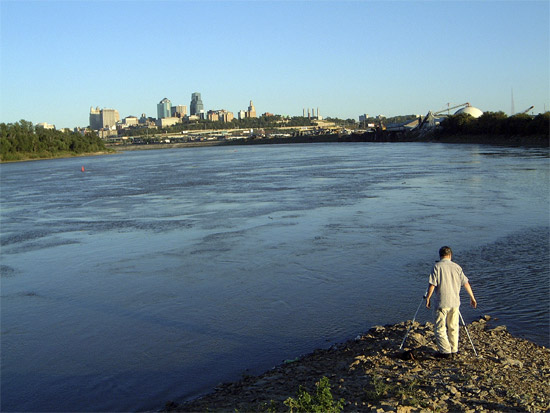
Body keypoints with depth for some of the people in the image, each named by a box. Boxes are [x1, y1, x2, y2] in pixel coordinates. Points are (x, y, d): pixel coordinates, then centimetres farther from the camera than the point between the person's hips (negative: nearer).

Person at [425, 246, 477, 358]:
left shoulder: (437, 266, -7)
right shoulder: (456, 267, 5)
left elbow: (432, 284, -12)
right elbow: (466, 283, 8)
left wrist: (428, 298, -2)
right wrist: (472, 298, 18)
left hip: (443, 303, -5)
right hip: (455, 302, 5)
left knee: (440, 328, 2)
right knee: (453, 327, 14)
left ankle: (446, 351, -2)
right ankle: (454, 351, 20)